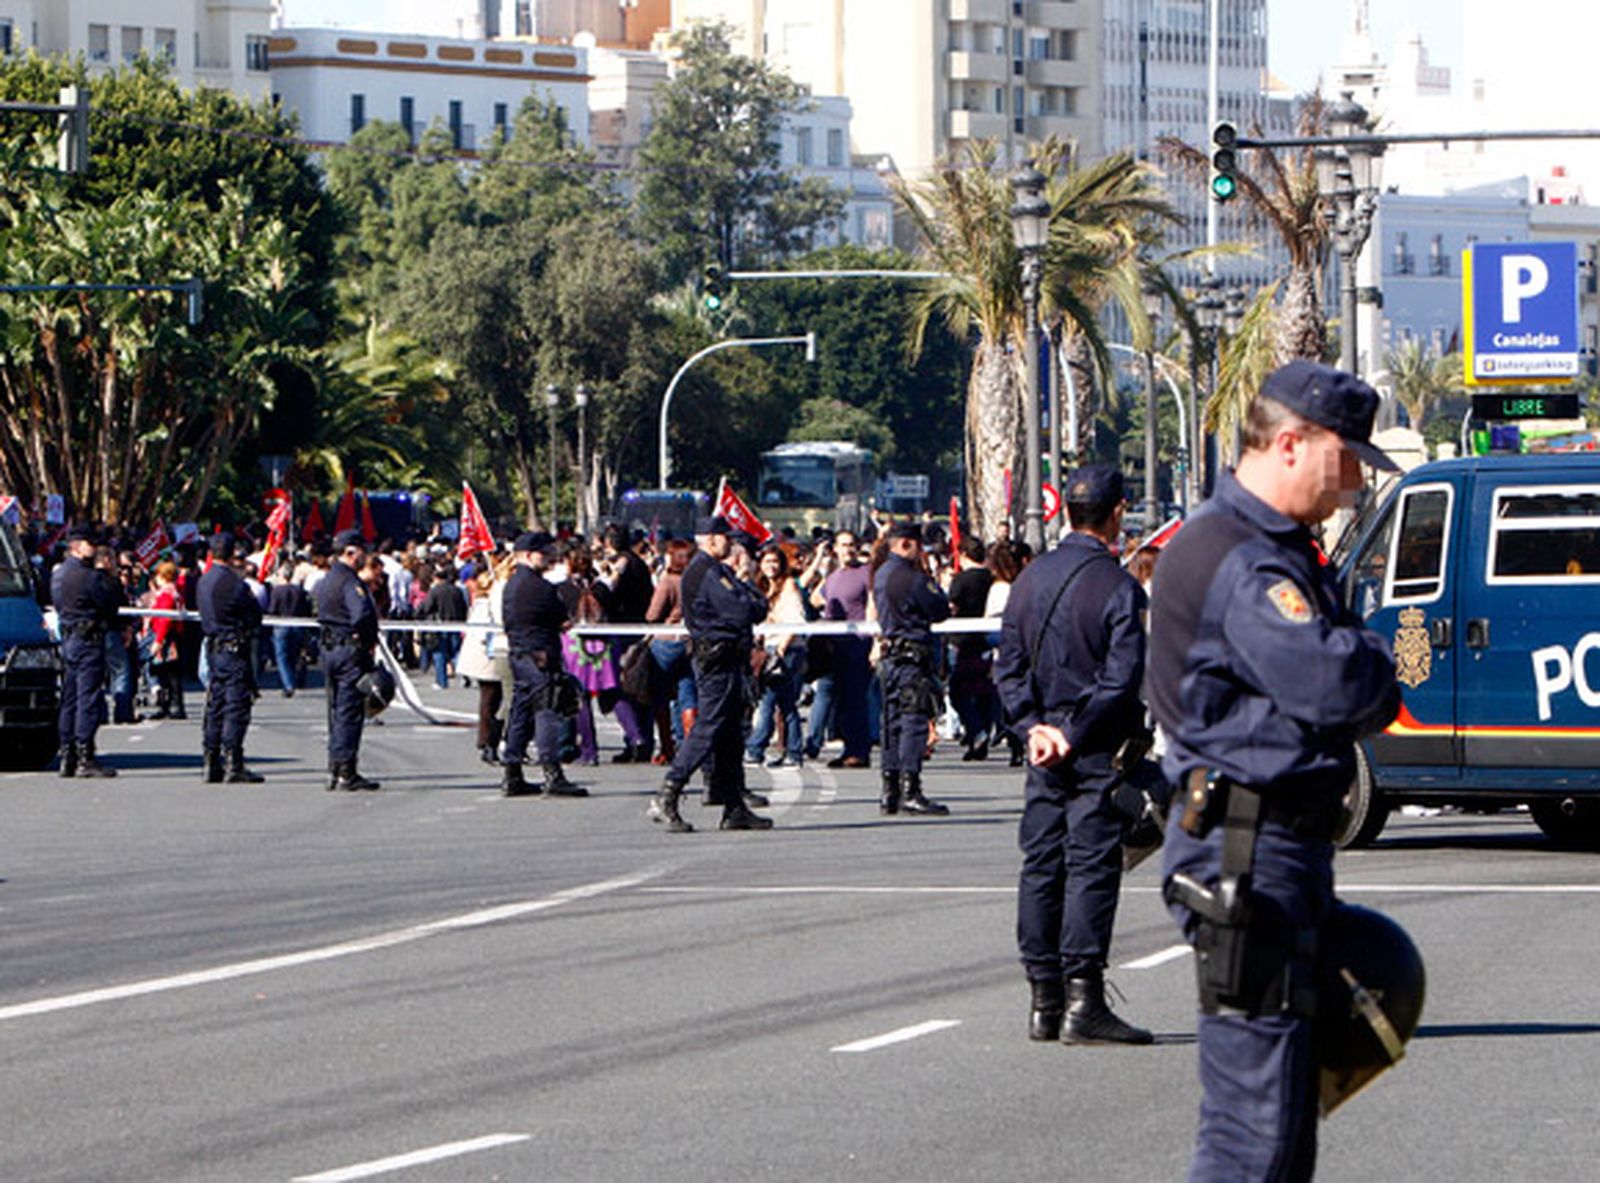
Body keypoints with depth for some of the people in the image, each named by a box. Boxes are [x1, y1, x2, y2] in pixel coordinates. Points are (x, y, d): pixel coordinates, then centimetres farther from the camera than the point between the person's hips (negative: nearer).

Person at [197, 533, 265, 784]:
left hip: (213, 648, 8)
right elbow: (255, 616, -12)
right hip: (235, 649, -8)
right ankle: (233, 766, -8)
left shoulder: (204, 581, 9)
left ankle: (212, 765, 14)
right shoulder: (233, 582, -16)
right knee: (236, 707, -6)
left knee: (215, 707, 12)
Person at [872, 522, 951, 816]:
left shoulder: (881, 575, 14)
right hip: (912, 656, -9)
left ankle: (889, 792, 12)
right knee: (914, 720, -9)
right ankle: (910, 790, -12)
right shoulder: (909, 577, -15)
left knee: (894, 722, 11)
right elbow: (940, 610, -10)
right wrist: (930, 579, 5)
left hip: (889, 656, 9)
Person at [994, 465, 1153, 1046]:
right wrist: (1073, 734, -13)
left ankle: (1044, 1000, 11)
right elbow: (1122, 677, -18)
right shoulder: (1118, 588, -12)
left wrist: (1033, 727, 0)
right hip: (1097, 753, -6)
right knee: (1092, 867, -6)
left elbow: (1008, 667, 7)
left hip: (1045, 745, 6)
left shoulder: (1030, 580, 9)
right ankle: (1082, 1001, -9)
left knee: (1041, 865, 9)